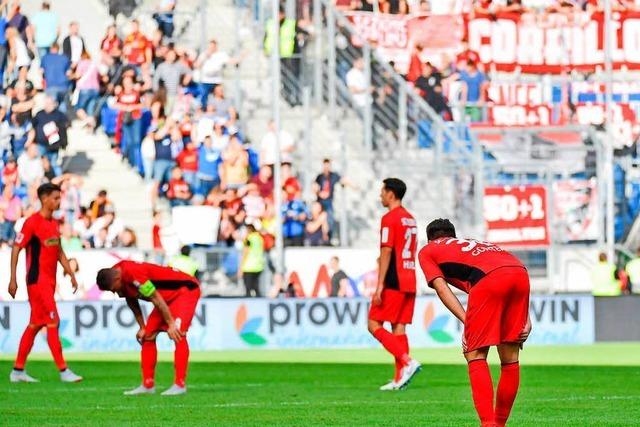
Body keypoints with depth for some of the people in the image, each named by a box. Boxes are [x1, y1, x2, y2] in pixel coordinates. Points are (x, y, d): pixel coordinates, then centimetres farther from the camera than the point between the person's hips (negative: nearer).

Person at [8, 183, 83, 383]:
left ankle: (18, 371, 17)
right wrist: (13, 279, -15)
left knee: (36, 324, 11)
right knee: (53, 322, -11)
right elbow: (16, 248, -12)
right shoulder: (32, 222, -11)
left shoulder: (54, 224, 14)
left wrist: (71, 274, 17)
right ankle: (63, 371, -10)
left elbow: (59, 252, 23)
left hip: (50, 281, 9)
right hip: (37, 280, -9)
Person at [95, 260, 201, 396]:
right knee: (148, 336, 5)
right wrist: (142, 328, 11)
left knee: (177, 335, -22)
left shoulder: (133, 274, -33)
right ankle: (148, 385, 9)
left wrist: (171, 324, -21)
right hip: (168, 297, 10)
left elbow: (156, 299, -27)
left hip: (186, 290, -10)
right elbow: (132, 303, 10)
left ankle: (180, 385, -22)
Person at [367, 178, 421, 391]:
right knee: (399, 328, 7)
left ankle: (407, 361, -18)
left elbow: (386, 253, -16)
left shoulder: (389, 219, -11)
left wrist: (379, 286, -18)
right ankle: (399, 378, 2)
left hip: (393, 283, -8)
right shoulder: (410, 219, 16)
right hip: (409, 283, 8)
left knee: (374, 325, -5)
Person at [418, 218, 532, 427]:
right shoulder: (473, 243, 41)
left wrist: (467, 322, 3)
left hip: (489, 279, -5)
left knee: (475, 355, 0)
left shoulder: (426, 251, 29)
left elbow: (441, 288, 11)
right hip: (521, 272, 5)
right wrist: (526, 317, 18)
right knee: (510, 359, 14)